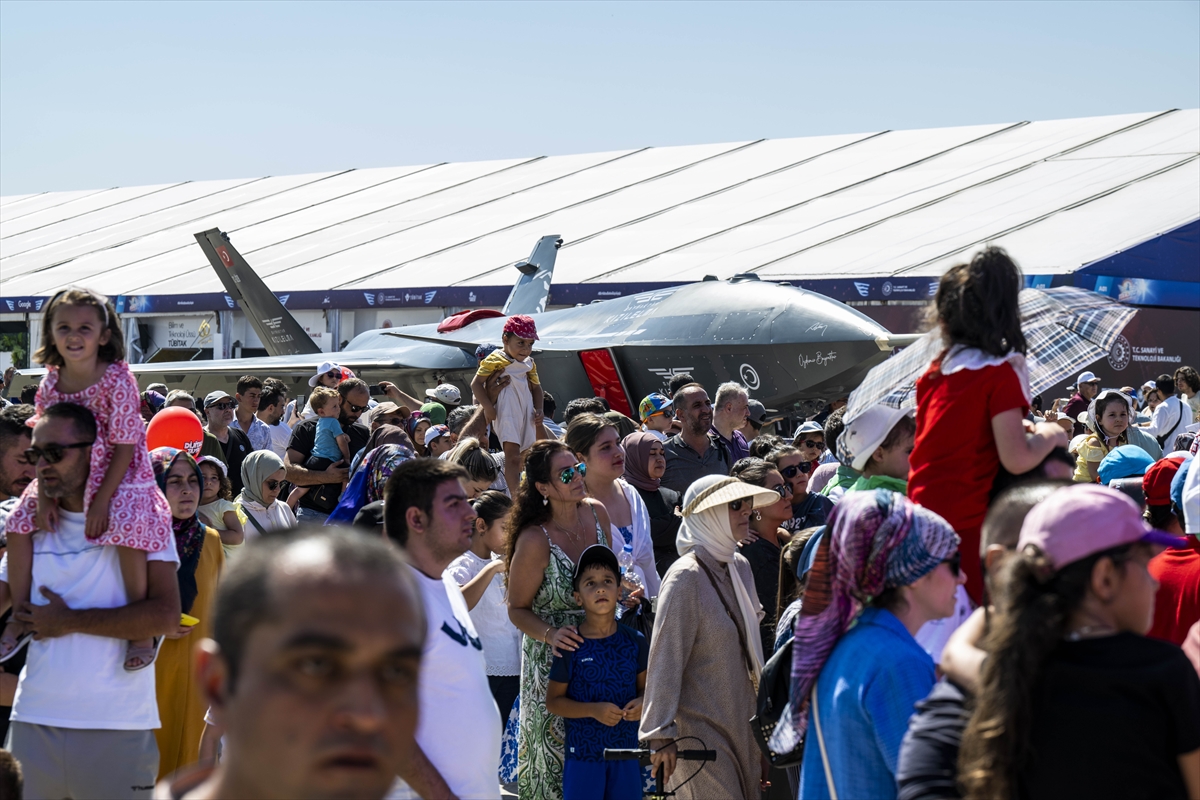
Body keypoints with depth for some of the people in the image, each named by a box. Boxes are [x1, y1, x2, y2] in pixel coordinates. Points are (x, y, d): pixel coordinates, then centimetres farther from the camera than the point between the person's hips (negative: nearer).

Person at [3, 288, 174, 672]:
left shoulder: (118, 379, -20)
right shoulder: (51, 382, -5)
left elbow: (125, 446, -19)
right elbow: (43, 443, 0)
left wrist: (101, 500, -23)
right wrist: (44, 496, -12)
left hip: (118, 475, -6)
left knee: (126, 528, -29)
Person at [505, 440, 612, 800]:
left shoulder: (596, 513, -2)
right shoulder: (535, 540, -19)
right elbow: (518, 609, -10)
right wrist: (551, 634, -26)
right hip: (553, 660, -5)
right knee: (555, 757, 2)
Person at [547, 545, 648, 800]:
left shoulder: (634, 642, 2)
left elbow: (646, 686, 13)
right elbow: (553, 700, -4)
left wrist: (642, 703, -10)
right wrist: (593, 710, -18)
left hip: (626, 751, 3)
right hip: (583, 753, -3)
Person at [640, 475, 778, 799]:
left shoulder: (739, 567, 10)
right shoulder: (686, 577, -15)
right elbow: (665, 659, -16)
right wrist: (662, 735, -19)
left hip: (741, 724, 8)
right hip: (700, 730, -8)